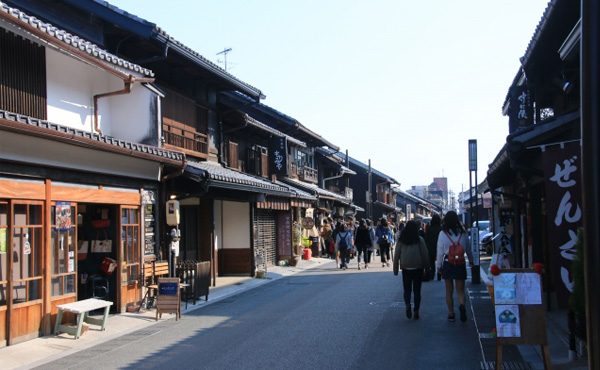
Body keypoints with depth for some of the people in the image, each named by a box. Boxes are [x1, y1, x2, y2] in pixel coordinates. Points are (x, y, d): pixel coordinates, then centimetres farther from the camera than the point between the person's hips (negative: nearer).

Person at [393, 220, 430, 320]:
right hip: (418, 268, -1)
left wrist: (395, 270, 10)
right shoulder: (419, 240, -2)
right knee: (417, 290, 9)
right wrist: (427, 267, 9)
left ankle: (407, 305, -17)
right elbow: (425, 254, -1)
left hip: (406, 269, 1)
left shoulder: (401, 240, 3)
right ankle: (416, 311, 6)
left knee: (407, 289, 9)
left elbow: (396, 256, 4)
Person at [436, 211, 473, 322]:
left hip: (447, 263, -1)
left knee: (449, 291, 11)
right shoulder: (463, 233, -1)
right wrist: (471, 260, 27)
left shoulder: (442, 233, -6)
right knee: (460, 290, 7)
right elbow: (468, 249, 10)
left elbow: (440, 251, -3)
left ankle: (451, 314, 14)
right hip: (460, 263, 1)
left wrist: (439, 266, 5)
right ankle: (462, 305, -22)